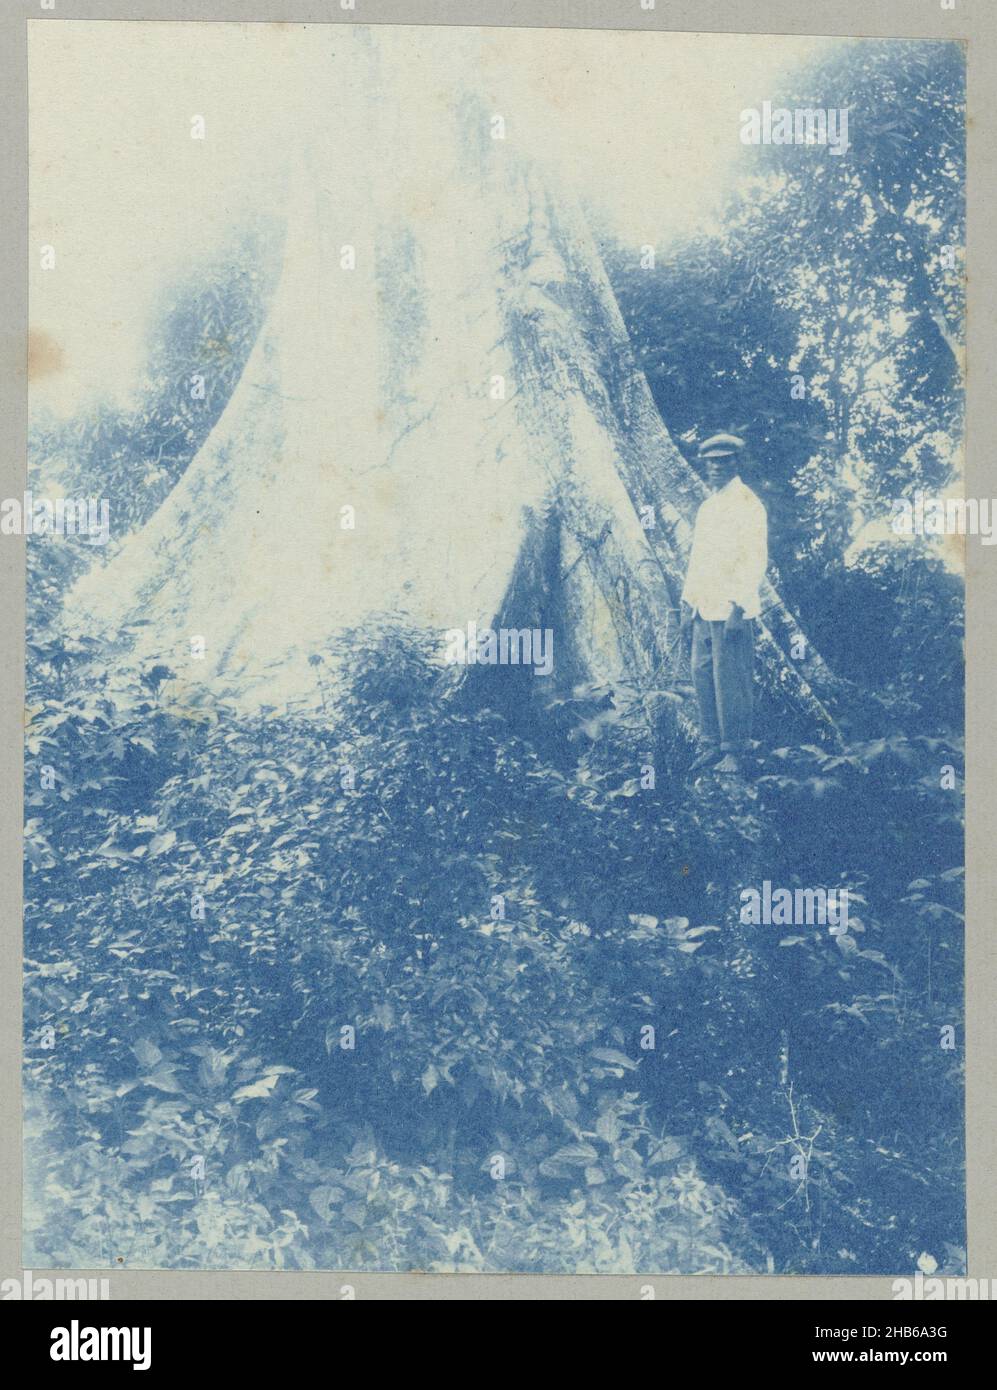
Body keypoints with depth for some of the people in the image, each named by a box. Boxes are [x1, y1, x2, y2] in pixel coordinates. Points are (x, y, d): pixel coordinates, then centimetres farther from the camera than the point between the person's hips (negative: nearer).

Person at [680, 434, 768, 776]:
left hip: (731, 610, -8)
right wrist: (688, 602, 16)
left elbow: (755, 559, -12)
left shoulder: (748, 504, -6)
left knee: (731, 681, -5)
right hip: (704, 609, 8)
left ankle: (734, 751, 3)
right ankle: (712, 745, 17)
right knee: (703, 676, 8)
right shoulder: (706, 508, 19)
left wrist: (738, 606, -19)